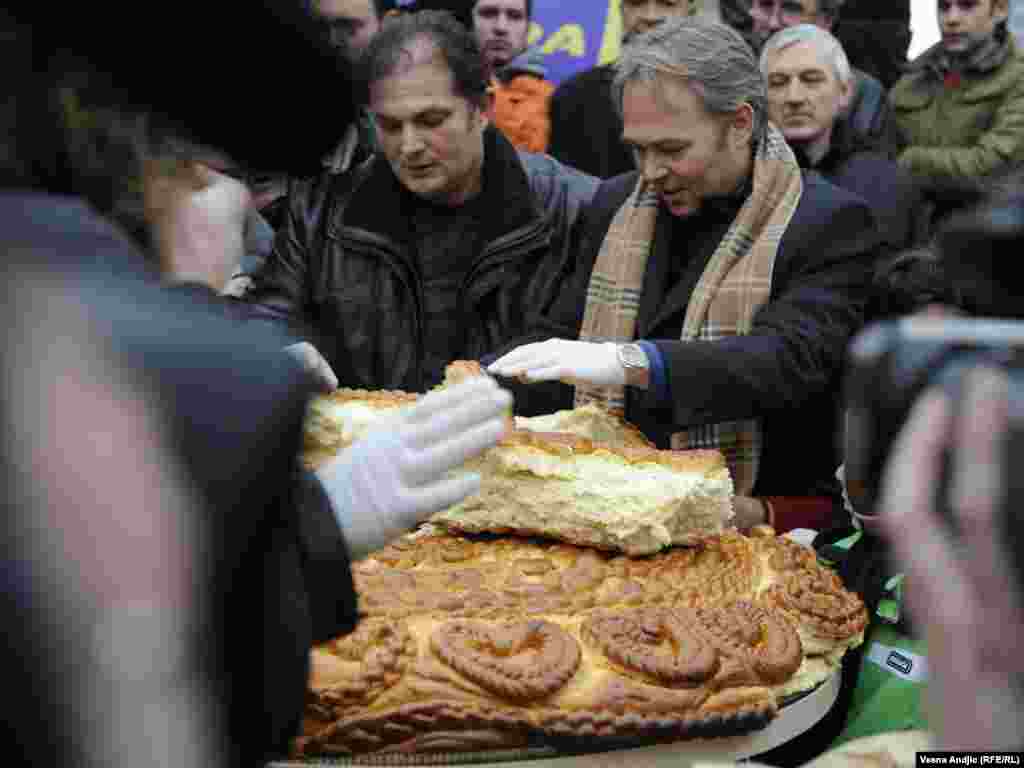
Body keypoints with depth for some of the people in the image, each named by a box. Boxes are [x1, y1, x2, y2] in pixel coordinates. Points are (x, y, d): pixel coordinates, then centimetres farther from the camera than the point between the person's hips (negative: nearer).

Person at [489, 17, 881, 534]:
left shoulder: (829, 224, -7)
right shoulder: (615, 205, 10)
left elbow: (791, 359, -22)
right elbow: (557, 334, 14)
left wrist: (630, 362, -35)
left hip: (758, 523, -5)